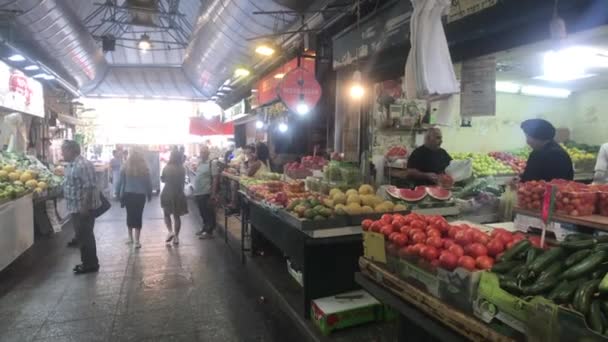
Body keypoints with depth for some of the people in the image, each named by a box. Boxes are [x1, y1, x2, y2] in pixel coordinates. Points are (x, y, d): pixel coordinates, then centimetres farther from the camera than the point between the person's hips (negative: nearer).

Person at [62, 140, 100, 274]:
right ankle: (88, 262, 27)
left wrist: (84, 206, -26)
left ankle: (90, 264, 10)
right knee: (82, 236, 16)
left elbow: (89, 187, -25)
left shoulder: (83, 165, -20)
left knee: (85, 236, -1)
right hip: (76, 208, 10)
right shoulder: (72, 165, 13)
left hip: (83, 208, -10)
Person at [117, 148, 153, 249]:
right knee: (138, 216, 3)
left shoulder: (125, 168, -2)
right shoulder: (144, 169, -4)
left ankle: (130, 238, 27)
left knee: (130, 215, 17)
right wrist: (150, 195, 11)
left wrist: (120, 195, 7)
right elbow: (148, 183, 0)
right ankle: (137, 241, 2)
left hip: (128, 195, 1)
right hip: (140, 195, -1)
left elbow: (120, 182, -1)